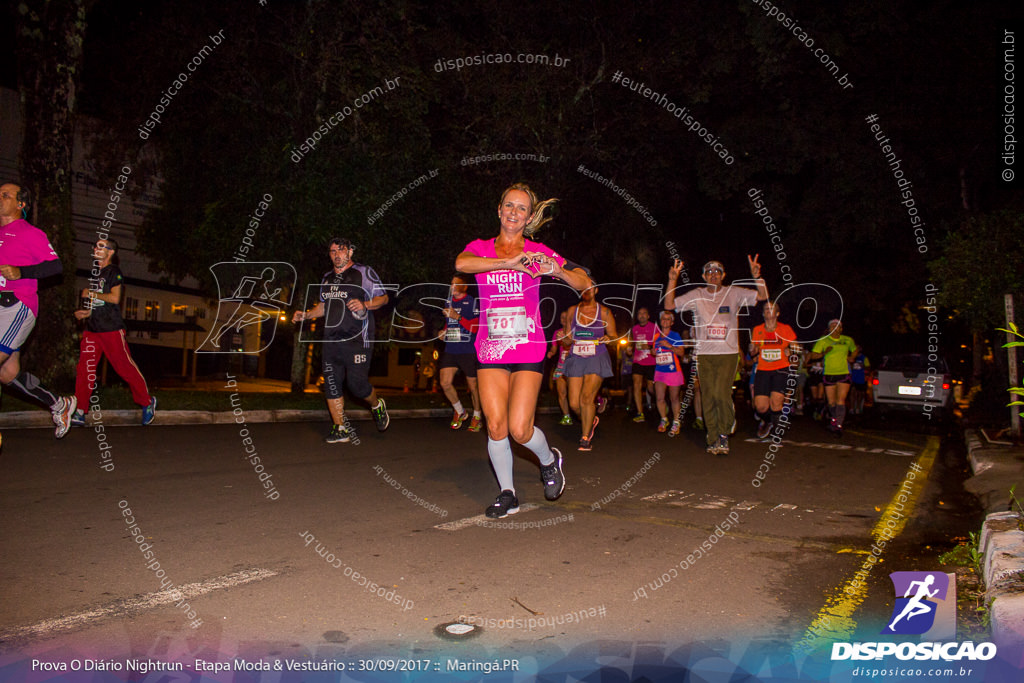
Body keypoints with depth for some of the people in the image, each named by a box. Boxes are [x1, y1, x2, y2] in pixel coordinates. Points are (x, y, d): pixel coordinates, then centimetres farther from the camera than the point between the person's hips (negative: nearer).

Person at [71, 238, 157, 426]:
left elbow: (115, 298, -15)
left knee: (125, 367, -3)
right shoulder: (95, 273, 18)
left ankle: (147, 402, 12)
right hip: (92, 328, 7)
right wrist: (85, 312, 5)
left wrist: (91, 294, -7)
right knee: (84, 368, 0)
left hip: (111, 328, -7)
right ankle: (79, 413, 4)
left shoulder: (114, 272, -4)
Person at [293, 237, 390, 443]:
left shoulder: (364, 272, 0)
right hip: (331, 339, 6)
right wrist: (305, 315, 11)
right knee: (331, 383, 1)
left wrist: (365, 305, -19)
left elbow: (383, 297, -1)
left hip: (357, 339, -6)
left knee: (357, 383, -10)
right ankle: (340, 429, 8)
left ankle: (377, 406, 21)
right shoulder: (327, 278, 19)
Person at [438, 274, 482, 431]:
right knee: (445, 383, -6)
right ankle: (460, 412, 17)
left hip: (468, 351, -5)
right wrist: (444, 331, 10)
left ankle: (477, 416, 25)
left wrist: (458, 317, -20)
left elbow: (475, 327, -12)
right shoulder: (449, 303, 15)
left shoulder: (472, 302, -4)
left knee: (473, 386, 3)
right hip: (450, 350, 5)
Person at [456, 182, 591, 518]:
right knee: (496, 426, -2)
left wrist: (557, 270, -22)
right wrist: (508, 262, -29)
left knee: (520, 429, -8)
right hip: (490, 350, 2)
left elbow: (585, 283, -2)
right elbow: (462, 263, -19)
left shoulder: (537, 251, 3)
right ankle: (507, 494, 18)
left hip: (528, 349, -2)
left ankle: (550, 459, 25)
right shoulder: (481, 248, 6)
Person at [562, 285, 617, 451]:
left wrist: (609, 338, -15)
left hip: (597, 359, -3)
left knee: (586, 398, -16)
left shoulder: (604, 312, 2)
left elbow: (614, 335, 8)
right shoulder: (572, 311, 8)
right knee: (574, 403, -2)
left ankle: (585, 438, -2)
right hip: (576, 359, 3)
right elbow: (568, 341, 12)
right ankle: (591, 420, 30)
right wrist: (563, 338, -11)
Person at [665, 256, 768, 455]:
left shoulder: (734, 293, 5)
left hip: (728, 353, -2)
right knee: (708, 398, 3)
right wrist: (672, 280, -11)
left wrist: (757, 277, -19)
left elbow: (763, 296, -2)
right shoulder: (696, 295, 6)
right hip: (704, 354, 2)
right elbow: (669, 305, 0)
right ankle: (714, 440, 14)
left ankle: (724, 433, 7)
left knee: (722, 393, -15)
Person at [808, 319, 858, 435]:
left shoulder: (848, 340, 9)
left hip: (844, 374, 0)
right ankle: (833, 420, 31)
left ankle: (839, 426, -13)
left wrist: (851, 357, 9)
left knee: (841, 400, -12)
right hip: (829, 374, 0)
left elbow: (855, 350, 28)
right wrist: (823, 353, -17)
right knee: (831, 402, 6)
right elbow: (812, 355, -1)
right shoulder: (823, 341, 3)